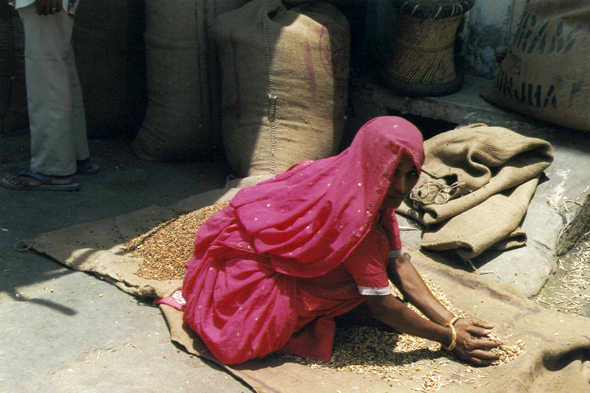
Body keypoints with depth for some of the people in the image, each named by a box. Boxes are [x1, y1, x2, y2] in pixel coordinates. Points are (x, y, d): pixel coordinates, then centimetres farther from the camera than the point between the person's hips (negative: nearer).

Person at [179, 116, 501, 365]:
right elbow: (381, 304, -29)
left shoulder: (373, 191, -9)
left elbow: (398, 263, -7)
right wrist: (448, 337, -22)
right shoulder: (350, 210, -35)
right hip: (240, 253, -8)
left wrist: (451, 321, -14)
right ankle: (204, 296, 3)